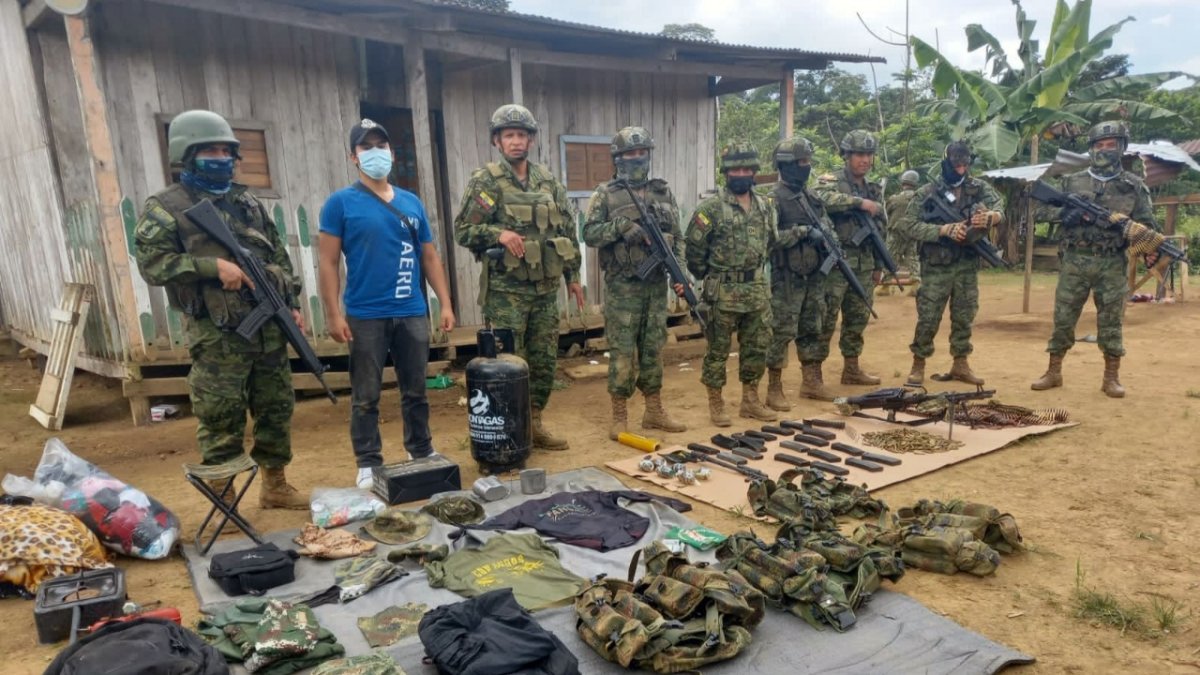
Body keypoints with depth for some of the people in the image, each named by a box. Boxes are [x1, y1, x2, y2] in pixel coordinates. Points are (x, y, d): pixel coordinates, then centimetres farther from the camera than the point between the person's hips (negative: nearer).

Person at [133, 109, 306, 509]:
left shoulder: (248, 202, 16)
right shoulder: (166, 207, -1)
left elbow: (279, 257, 18)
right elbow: (150, 263, -12)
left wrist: (292, 305, 10)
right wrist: (213, 266, -20)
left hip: (268, 327, 6)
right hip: (217, 335, -5)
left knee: (277, 409, 11)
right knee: (221, 419, 0)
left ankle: (275, 486, 26)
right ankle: (222, 501, 13)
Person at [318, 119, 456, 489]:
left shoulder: (412, 203, 11)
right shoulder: (340, 202, -1)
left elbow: (430, 257, 13)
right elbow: (328, 261, -4)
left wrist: (445, 303, 7)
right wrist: (333, 314, -11)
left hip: (413, 314, 4)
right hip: (365, 316, -3)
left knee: (415, 390, 13)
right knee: (366, 396, 5)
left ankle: (423, 453, 27)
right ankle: (368, 464, 18)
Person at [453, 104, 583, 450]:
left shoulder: (549, 181, 11)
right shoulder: (485, 181, -5)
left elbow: (567, 231, 15)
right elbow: (462, 230, -7)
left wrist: (572, 275, 12)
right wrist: (498, 233, -23)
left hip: (545, 287, 5)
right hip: (505, 289, -5)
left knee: (544, 361, 11)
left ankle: (534, 424, 25)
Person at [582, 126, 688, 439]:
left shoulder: (663, 192, 10)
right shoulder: (606, 194, -1)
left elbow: (677, 237, 10)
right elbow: (589, 235, -6)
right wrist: (619, 225, -20)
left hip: (656, 284, 4)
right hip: (622, 287, -4)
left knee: (653, 349, 11)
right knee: (622, 352, -1)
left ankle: (654, 411, 22)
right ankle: (619, 416, 10)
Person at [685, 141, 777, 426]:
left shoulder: (765, 206, 7)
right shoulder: (710, 208, -11)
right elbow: (694, 248, -8)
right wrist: (710, 280, 0)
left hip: (758, 290, 6)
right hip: (724, 293, -6)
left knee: (757, 347, 12)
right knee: (718, 350, 3)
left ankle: (750, 400, 25)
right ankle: (716, 404, 15)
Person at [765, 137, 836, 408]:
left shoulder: (812, 196, 13)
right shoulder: (774, 198, -10)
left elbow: (827, 225, 22)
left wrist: (828, 237, 0)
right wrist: (803, 232, -20)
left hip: (814, 276, 8)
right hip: (787, 279, -7)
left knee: (812, 331, 14)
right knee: (782, 333, -4)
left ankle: (811, 382, 26)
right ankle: (774, 389, 5)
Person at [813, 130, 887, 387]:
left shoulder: (874, 189, 16)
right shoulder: (831, 181, -5)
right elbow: (822, 198, -30)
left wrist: (878, 265, 18)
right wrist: (860, 202, -28)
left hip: (864, 264, 7)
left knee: (858, 318, 12)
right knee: (826, 318, -5)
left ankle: (851, 368, 23)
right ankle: (815, 370, 2)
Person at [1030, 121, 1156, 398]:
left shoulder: (1134, 186, 6)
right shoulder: (1072, 181, 8)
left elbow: (1146, 224, 3)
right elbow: (1042, 209, 6)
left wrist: (1150, 250, -15)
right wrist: (1065, 213, -14)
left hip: (1112, 265, 0)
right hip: (1075, 262, 1)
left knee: (1111, 322, 3)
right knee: (1063, 318, 3)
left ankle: (1111, 377, 12)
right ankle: (1053, 372, 13)